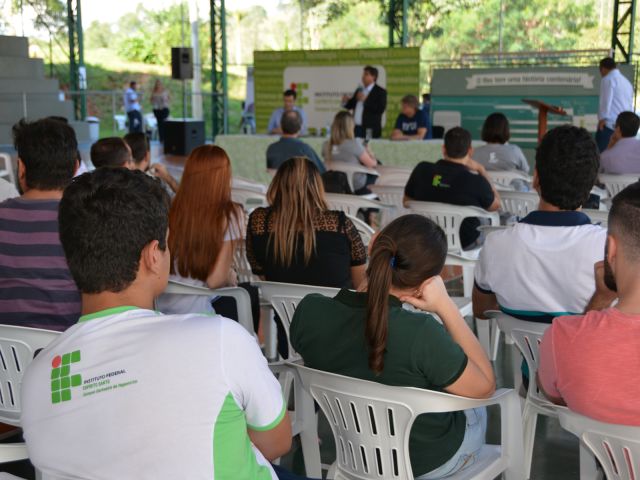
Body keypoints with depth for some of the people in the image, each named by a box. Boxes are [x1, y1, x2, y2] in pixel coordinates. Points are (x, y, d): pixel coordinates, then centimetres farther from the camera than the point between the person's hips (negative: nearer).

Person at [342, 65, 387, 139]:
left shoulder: (380, 92, -3)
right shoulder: (359, 90, 16)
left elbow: (381, 109, -16)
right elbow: (350, 105, 22)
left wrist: (365, 100, -18)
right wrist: (345, 102, -1)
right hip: (356, 128, 6)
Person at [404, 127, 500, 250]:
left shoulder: (422, 170, -15)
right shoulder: (476, 182, -25)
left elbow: (406, 201, 3)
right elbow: (495, 205, -4)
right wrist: (481, 171, 1)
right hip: (465, 244, -4)